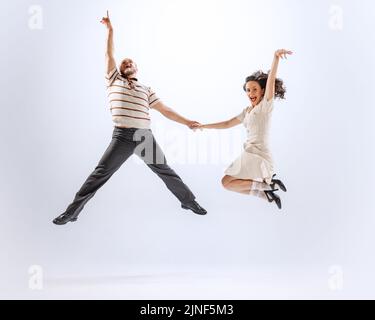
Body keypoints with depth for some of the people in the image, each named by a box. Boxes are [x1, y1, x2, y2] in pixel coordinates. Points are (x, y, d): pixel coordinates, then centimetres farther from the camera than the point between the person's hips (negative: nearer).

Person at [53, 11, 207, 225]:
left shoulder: (146, 90, 19)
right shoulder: (115, 81, 16)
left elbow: (165, 110, 17)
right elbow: (109, 55, 13)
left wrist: (187, 122, 12)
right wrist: (110, 29, 12)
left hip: (146, 136, 2)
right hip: (122, 137, -2)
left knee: (165, 171, 9)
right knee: (100, 174, -6)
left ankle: (189, 201, 25)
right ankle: (72, 212, 2)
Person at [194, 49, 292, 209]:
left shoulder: (265, 106, -9)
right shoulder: (247, 111, 14)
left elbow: (270, 82, -24)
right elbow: (228, 124, 20)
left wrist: (276, 58, -37)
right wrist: (204, 126, 19)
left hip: (258, 156, -9)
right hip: (250, 154, 9)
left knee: (226, 182, -9)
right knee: (232, 183, 16)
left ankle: (267, 184, -7)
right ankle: (267, 193, 12)